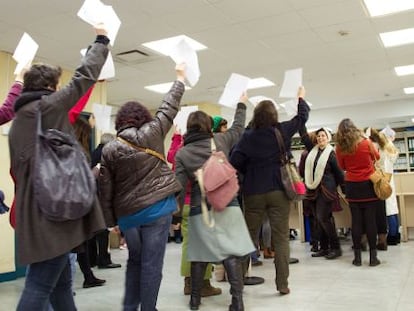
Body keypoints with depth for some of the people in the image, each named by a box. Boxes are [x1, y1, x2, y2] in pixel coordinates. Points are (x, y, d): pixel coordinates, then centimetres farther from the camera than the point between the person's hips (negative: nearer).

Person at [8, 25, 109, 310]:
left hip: (35, 211, 9)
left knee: (61, 281, 16)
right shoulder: (48, 106, -5)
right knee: (41, 284, -6)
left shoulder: (17, 121, 20)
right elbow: (84, 77, -1)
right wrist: (101, 41, 13)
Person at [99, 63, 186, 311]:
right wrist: (180, 78, 21)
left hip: (127, 214, 3)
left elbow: (105, 189, 2)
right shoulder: (151, 134, -4)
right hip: (157, 209, -3)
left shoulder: (109, 149, 1)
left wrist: (110, 220, 11)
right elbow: (169, 108, 7)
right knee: (152, 264, 4)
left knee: (135, 261, 21)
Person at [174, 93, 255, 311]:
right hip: (227, 205, 0)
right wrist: (241, 105, 38)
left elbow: (179, 186, -2)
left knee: (199, 254, 13)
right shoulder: (220, 140, 4)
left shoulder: (182, 153, 1)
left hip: (199, 210, 0)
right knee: (231, 252, 0)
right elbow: (238, 128, 23)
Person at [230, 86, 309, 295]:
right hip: (279, 191, -1)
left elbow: (234, 162, -9)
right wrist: (301, 98, 31)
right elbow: (303, 116, 14)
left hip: (253, 193, 1)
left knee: (248, 236, 12)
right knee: (281, 238, 4)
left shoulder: (248, 136, -4)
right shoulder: (283, 131, -2)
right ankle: (282, 283, 6)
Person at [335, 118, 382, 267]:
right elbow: (377, 157, 13)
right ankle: (373, 256, 5)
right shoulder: (366, 142, -7)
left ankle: (357, 257, 9)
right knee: (370, 220, 2)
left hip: (352, 186, 1)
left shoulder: (340, 148, -5)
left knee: (356, 220, 5)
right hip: (368, 184, -1)